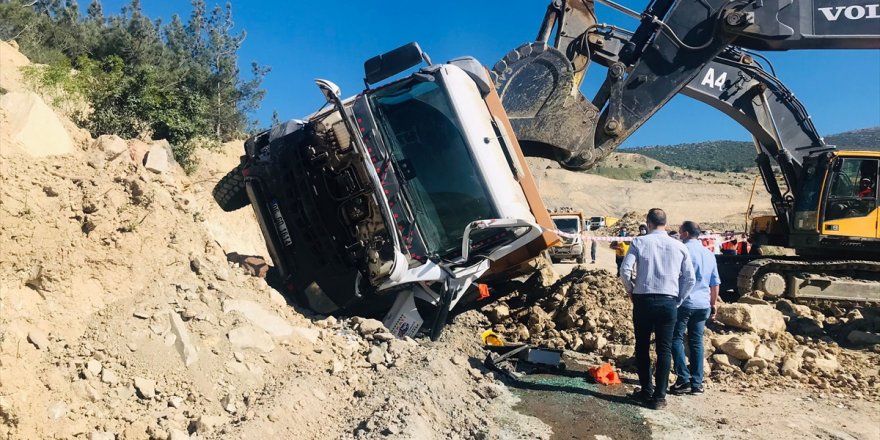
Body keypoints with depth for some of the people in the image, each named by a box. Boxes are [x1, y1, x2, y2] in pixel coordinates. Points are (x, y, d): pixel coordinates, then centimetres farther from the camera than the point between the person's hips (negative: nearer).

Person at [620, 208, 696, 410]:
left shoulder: (639, 242, -2)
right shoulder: (679, 246, 4)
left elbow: (625, 270, -10)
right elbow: (690, 279, 4)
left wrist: (631, 290, 6)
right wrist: (678, 300, 14)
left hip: (643, 301, -1)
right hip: (668, 302, 1)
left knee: (642, 347, 12)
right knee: (664, 350, 7)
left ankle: (646, 392, 18)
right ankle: (659, 397, 7)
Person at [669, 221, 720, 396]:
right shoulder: (709, 254, 13)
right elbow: (716, 284, 17)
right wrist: (713, 305, 25)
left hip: (684, 302, -6)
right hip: (703, 305, 6)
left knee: (677, 339, 2)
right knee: (696, 342, 10)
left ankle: (683, 379, -6)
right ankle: (697, 383, 11)